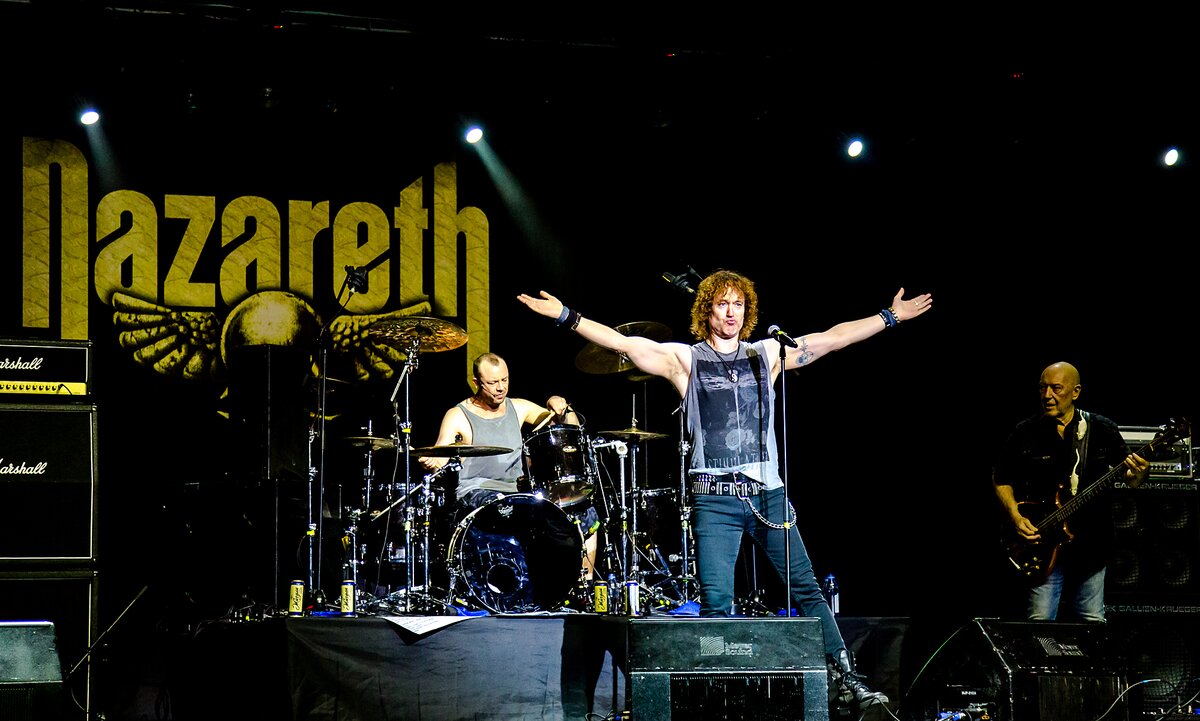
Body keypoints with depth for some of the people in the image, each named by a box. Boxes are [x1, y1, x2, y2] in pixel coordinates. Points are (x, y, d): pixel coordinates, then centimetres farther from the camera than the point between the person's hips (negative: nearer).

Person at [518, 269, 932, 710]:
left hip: (767, 492, 2)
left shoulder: (767, 354, 12)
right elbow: (623, 343, -3)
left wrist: (890, 316, 13)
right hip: (714, 499, -2)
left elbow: (832, 339, 13)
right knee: (715, 601, -8)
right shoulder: (685, 359, 5)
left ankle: (844, 678, 6)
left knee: (806, 587, 1)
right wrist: (566, 317, -12)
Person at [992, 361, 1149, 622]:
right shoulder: (1025, 433, 0)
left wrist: (1138, 474, -20)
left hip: (1091, 545, 1)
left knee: (1093, 624, 7)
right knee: (1040, 623, -5)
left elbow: (1128, 476, 5)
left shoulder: (1102, 430, 1)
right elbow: (1000, 478, 9)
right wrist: (1016, 518, -4)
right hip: (1044, 546, -1)